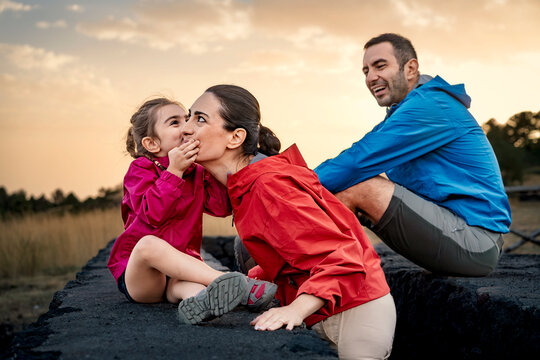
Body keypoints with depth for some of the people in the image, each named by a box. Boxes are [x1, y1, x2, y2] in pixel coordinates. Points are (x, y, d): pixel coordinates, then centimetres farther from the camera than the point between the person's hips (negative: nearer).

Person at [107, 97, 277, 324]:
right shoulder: (141, 169, 0)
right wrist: (174, 171, -19)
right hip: (136, 272, -4)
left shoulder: (197, 173, 16)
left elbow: (222, 207, 1)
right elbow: (152, 214, -18)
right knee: (149, 244, -38)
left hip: (179, 268, 4)